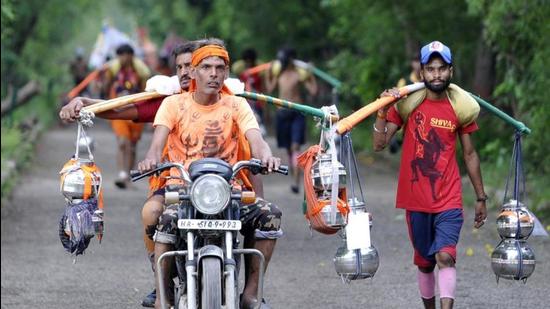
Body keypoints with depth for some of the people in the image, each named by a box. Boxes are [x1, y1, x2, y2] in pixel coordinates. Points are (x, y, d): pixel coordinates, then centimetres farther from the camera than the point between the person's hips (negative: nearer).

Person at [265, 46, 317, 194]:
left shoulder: (299, 73, -8)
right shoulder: (278, 71, 8)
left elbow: (313, 91, -10)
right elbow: (270, 88, 18)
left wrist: (311, 75, -18)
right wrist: (269, 73, 11)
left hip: (297, 113, -5)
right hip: (282, 112, 5)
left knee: (295, 147, -15)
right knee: (288, 148, 9)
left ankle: (296, 182, -23)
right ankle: (294, 179, 21)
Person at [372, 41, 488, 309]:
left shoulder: (461, 107, 0)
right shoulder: (407, 103, -3)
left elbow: (469, 154, 10)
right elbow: (379, 144, -7)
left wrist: (481, 198, 13)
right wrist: (382, 110, -22)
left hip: (449, 201, -1)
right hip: (416, 200, 1)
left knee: (445, 256, -19)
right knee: (425, 263, 12)